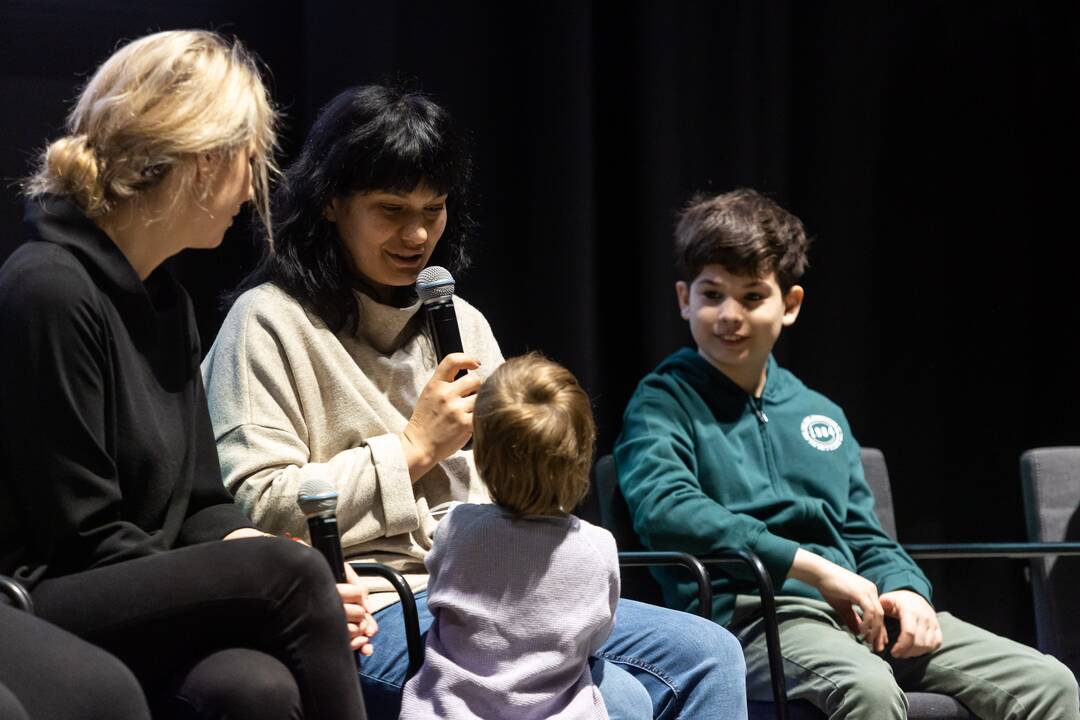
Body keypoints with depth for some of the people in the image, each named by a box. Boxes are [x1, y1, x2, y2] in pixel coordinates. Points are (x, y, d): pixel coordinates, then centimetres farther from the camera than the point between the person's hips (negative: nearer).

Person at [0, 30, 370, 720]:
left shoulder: (168, 302, 15)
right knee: (289, 572, -27)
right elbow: (87, 541, -15)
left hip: (148, 606, 7)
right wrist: (285, 587, -14)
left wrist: (293, 580, -5)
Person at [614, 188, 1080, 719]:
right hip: (745, 614, -6)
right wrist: (814, 567, -20)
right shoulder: (664, 402, 4)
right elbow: (663, 507, -16)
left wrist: (904, 590, 0)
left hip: (860, 614, 7)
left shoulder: (822, 415, 24)